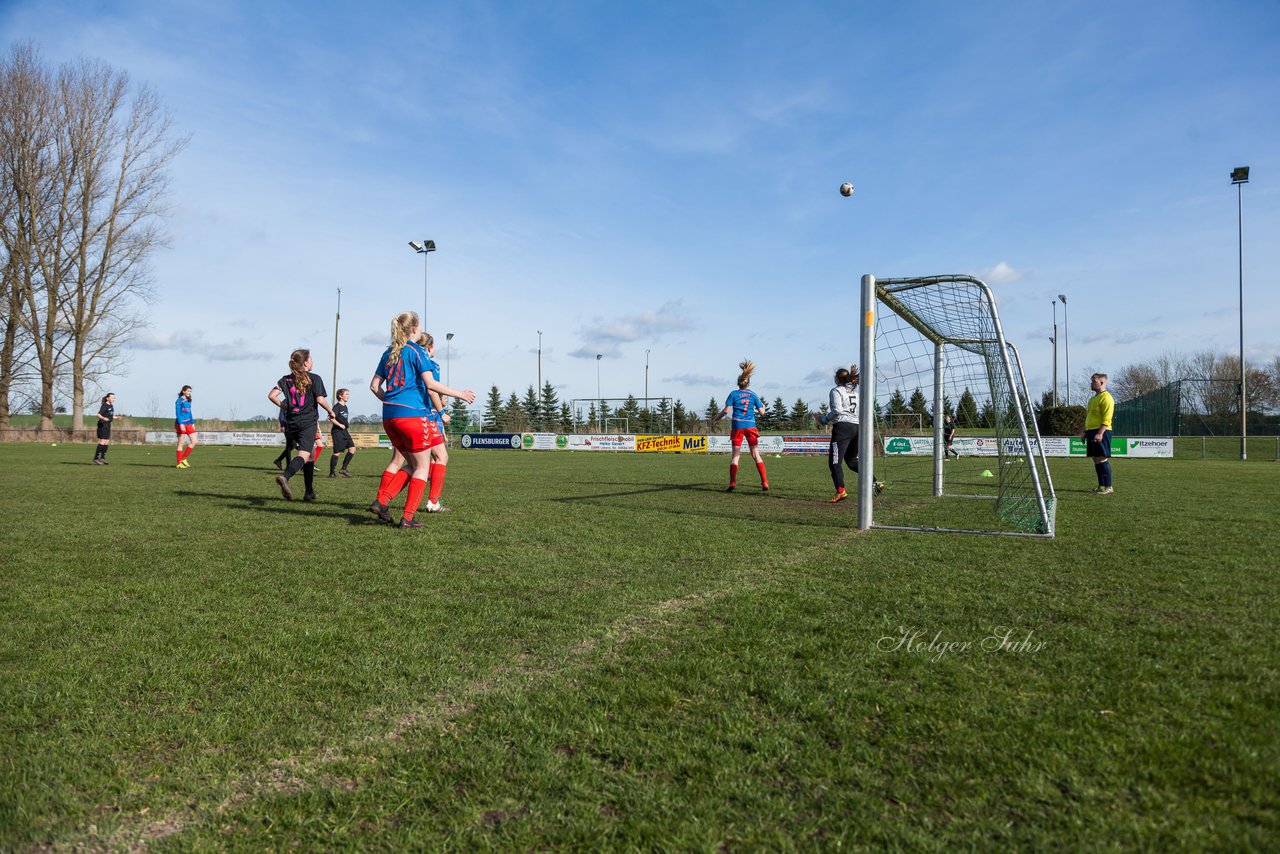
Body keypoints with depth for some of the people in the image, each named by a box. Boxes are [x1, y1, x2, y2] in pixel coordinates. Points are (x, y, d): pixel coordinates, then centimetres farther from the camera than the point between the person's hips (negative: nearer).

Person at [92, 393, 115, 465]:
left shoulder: (111, 406, 14)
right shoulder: (104, 405, -11)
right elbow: (98, 415, -21)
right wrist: (103, 418, -38)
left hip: (108, 426, 9)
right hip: (102, 425, -9)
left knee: (107, 442, 9)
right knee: (102, 442, -12)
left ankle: (103, 458, 17)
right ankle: (96, 459, -9)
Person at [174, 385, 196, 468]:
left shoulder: (188, 401, 15)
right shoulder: (179, 401, -8)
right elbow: (177, 413, -14)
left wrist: (193, 423, 18)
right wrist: (181, 424, -21)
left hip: (188, 424, 7)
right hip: (181, 424, -7)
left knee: (194, 441, -1)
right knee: (181, 443, -3)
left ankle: (183, 459, 10)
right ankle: (179, 463, 3)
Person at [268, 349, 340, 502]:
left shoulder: (286, 380, 11)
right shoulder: (314, 379, -2)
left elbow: (271, 395, 0)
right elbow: (320, 399, -12)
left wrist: (283, 406, 13)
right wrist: (331, 412, 3)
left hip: (291, 423, 6)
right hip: (308, 422, -6)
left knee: (311, 454, 19)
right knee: (304, 454, -14)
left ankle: (309, 492, 22)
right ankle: (285, 477, -43)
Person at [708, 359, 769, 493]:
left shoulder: (734, 394, 3)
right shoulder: (753, 395, 7)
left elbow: (726, 410, -3)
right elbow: (761, 412, 8)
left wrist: (715, 419, 8)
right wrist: (763, 406, 31)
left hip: (738, 426, -1)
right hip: (751, 426, 1)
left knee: (735, 455, 3)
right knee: (756, 455, 5)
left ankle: (732, 483, -8)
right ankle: (765, 483, 0)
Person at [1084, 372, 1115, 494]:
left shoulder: (1106, 398, -9)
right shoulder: (1093, 399, 21)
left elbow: (1106, 419, -17)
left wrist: (1100, 433, -24)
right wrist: (1085, 432, 23)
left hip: (1101, 432, -9)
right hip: (1091, 431, 9)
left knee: (1102, 459, -10)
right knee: (1096, 459, 9)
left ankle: (1108, 487, -8)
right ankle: (1101, 486, 13)